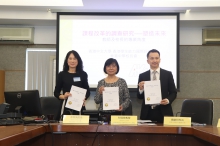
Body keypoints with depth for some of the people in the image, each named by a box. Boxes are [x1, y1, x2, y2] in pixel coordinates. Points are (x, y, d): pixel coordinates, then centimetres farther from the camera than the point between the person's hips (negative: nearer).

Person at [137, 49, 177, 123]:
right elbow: (139, 96, 7)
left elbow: (173, 92, 6)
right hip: (147, 113, 1)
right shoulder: (142, 76, 6)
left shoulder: (168, 74, 5)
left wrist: (168, 100, -13)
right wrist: (141, 89, -13)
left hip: (164, 112, 0)